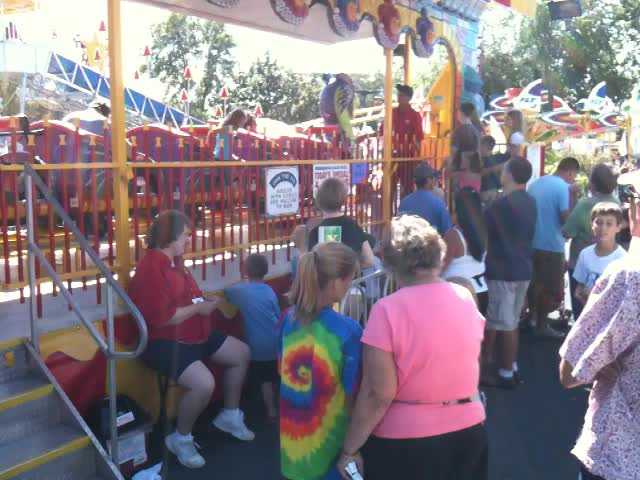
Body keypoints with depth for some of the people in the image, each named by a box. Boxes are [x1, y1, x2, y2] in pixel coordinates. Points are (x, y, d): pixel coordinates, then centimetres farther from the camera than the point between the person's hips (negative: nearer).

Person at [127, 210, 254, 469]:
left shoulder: (173, 261, 10)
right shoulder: (151, 268, -22)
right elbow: (161, 318, -28)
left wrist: (204, 301, 4)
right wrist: (198, 308, -17)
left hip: (192, 334, 11)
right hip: (163, 342, -11)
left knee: (241, 353, 12)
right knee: (204, 383, -32)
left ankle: (229, 416, 28)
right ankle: (181, 439, -4)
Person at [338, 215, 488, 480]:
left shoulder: (388, 309, -20)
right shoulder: (465, 297, -3)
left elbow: (378, 395, -20)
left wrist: (349, 450, -9)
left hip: (404, 441, -4)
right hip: (468, 432, 5)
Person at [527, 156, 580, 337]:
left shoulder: (535, 183, 10)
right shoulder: (562, 187, -15)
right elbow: (566, 218, -18)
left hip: (532, 243, 7)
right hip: (552, 245, -7)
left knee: (535, 283, 20)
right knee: (552, 288, 6)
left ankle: (532, 317, 31)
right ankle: (542, 325, 13)